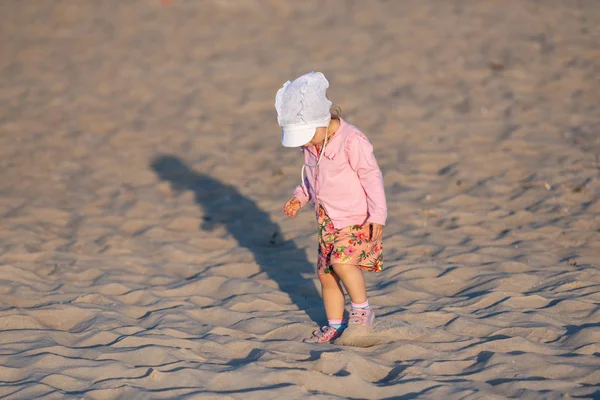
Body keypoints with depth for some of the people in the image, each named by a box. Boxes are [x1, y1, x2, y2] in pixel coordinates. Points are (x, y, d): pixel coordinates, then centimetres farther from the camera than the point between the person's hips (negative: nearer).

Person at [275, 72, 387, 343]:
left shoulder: (352, 141, -20)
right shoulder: (311, 144, 3)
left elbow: (372, 177, -16)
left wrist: (377, 216, -20)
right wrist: (300, 198, 4)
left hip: (356, 219, -8)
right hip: (328, 221, 8)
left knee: (342, 260, -26)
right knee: (325, 274, 8)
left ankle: (362, 309, -7)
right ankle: (335, 326, 22)